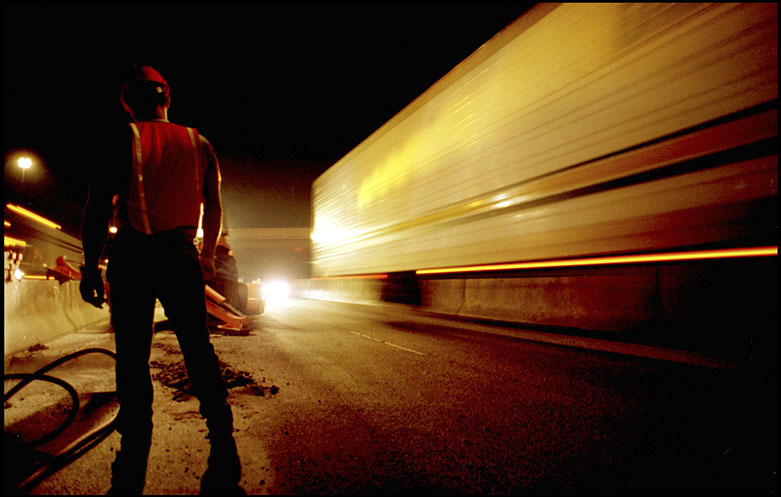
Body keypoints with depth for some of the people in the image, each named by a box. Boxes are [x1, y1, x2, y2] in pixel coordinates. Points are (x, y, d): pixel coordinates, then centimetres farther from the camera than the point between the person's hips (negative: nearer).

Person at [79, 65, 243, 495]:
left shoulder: (123, 140, 4)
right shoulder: (199, 144, 11)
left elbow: (98, 206, -3)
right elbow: (214, 210, 13)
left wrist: (90, 265, 2)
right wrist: (207, 257, 23)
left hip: (133, 257, -2)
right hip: (182, 258, 2)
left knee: (132, 359, 2)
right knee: (199, 353, 6)